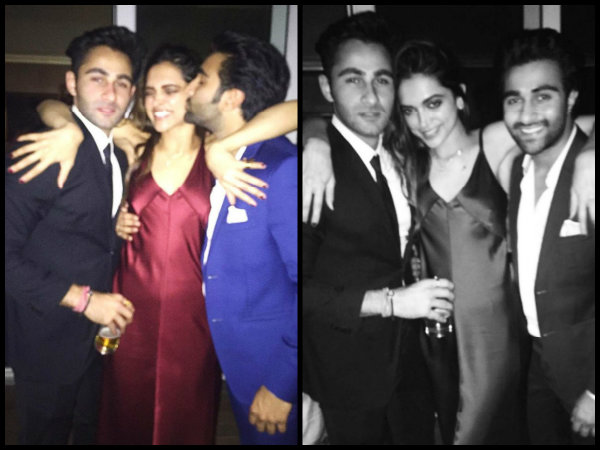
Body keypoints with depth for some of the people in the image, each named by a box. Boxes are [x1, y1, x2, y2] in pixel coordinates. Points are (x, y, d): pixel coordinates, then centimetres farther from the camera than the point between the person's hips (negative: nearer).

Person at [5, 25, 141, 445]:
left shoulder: (120, 154, 5)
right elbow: (8, 253, -23)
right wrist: (82, 299, -23)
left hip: (99, 332, 7)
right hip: (49, 341, -7)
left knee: (91, 429, 23)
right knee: (46, 432, 14)